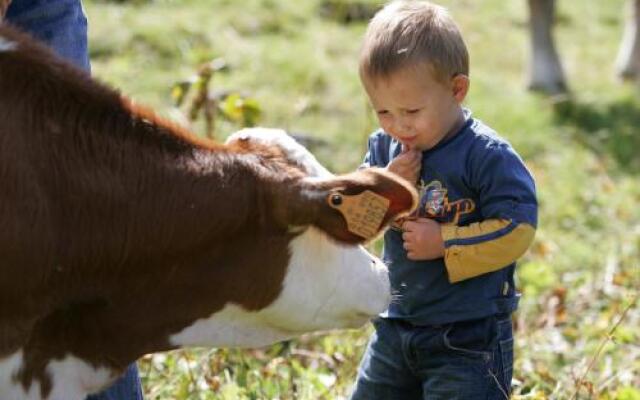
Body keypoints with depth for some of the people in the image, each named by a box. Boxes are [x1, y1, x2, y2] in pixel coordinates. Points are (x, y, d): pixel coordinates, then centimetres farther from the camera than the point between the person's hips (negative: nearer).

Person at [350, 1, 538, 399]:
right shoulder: (385, 148, 3)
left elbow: (516, 231, -19)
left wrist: (444, 243, -22)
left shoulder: (489, 156, -16)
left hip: (468, 339, -7)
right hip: (396, 327, 7)